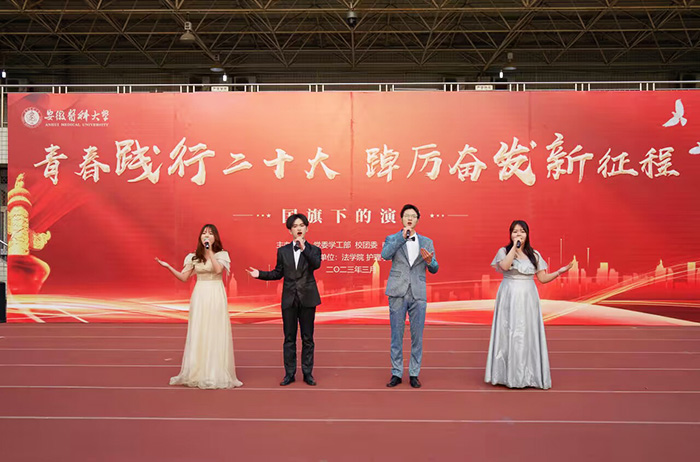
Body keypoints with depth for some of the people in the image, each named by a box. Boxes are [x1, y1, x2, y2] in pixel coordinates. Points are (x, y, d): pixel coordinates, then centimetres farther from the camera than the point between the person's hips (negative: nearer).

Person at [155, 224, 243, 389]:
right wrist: (167, 266, -2)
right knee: (198, 334, 3)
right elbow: (184, 277, 7)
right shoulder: (194, 257, 9)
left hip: (216, 296, -2)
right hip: (199, 296, 3)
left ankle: (217, 374, 5)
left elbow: (218, 269, -18)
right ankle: (198, 374, 11)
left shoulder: (221, 254, 1)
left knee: (216, 333, -2)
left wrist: (209, 250, -16)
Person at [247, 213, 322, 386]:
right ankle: (289, 373, 15)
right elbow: (278, 273, 11)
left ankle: (307, 373, 15)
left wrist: (304, 248, -27)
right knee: (289, 339, 7)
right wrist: (260, 274, 0)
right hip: (289, 299, 2)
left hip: (307, 299, -1)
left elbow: (316, 264, -19)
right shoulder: (283, 251, 8)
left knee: (307, 338, 6)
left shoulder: (313, 250, 2)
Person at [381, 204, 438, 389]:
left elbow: (434, 269, 10)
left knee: (417, 336, 3)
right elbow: (385, 255, -14)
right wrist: (402, 237, -15)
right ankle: (396, 373, 12)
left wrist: (429, 261, -13)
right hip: (398, 293, -1)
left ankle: (414, 374, 14)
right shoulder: (392, 239, 7)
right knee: (396, 335, 2)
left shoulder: (426, 242, 12)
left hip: (418, 294, 2)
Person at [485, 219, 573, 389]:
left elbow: (543, 278, 10)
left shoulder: (534, 254, 10)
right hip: (509, 298, -3)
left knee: (529, 334, 1)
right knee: (509, 334, -3)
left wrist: (559, 271, -2)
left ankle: (529, 375, 9)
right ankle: (508, 374, 5)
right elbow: (505, 266, -20)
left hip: (528, 299, 3)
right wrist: (514, 246, -15)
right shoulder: (504, 251, 2)